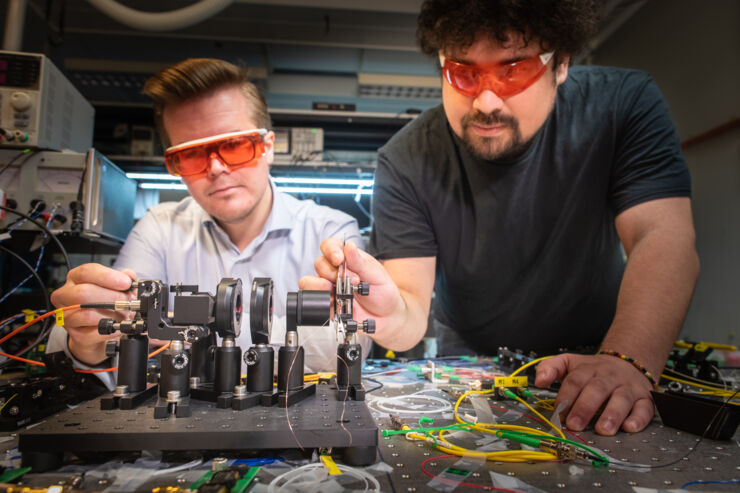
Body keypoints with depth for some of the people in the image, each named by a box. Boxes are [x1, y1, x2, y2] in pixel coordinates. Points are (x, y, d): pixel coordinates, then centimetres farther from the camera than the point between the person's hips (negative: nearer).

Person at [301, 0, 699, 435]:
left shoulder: (624, 104, -15)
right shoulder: (405, 162, -18)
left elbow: (665, 239, -25)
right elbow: (414, 302, -20)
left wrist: (627, 360, -41)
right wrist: (393, 317, -45)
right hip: (471, 372, 0)